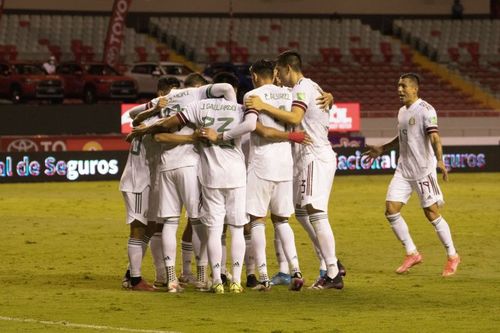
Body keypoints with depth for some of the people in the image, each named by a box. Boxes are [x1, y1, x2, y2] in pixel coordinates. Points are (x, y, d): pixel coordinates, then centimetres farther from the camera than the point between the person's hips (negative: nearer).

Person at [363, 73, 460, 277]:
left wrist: (439, 161, -39)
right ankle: (412, 254, 11)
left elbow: (434, 137, -25)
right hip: (403, 170, 8)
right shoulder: (402, 111, 13)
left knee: (432, 214, -3)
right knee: (391, 210, -1)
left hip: (423, 170, -8)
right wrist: (382, 149, 33)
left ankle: (452, 256, 12)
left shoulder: (425, 110, -13)